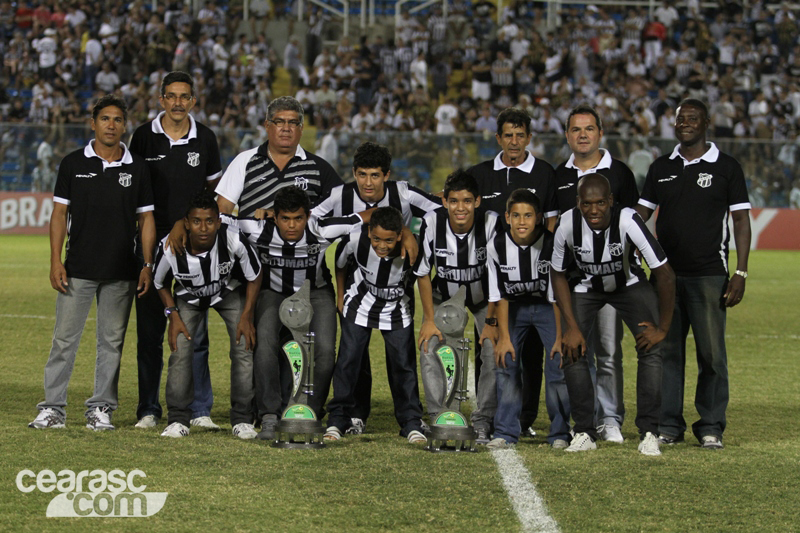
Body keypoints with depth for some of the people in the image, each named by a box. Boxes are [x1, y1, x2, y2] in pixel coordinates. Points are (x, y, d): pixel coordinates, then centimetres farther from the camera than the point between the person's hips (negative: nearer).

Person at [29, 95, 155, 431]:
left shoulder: (137, 168, 6)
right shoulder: (73, 163, 4)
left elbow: (146, 219, 8)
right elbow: (59, 213, 4)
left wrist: (147, 265, 0)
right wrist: (56, 261, -5)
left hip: (121, 273, 1)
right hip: (78, 269, -1)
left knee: (112, 341, 5)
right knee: (65, 338, -2)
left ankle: (101, 409, 13)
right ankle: (53, 408, 4)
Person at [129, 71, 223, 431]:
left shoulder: (205, 139, 5)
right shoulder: (144, 137, 2)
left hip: (192, 243, 0)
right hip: (151, 242, 0)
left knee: (195, 331, -1)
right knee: (149, 331, 3)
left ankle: (199, 410, 5)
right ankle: (149, 410, 10)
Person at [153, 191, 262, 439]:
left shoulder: (234, 241, -36)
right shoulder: (170, 248, -33)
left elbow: (254, 277, -15)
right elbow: (160, 284, -8)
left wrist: (246, 316, -14)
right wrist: (173, 315, -14)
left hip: (231, 292, 0)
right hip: (188, 297, 0)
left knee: (244, 348, -13)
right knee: (180, 351, -13)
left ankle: (242, 419, -1)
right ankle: (178, 419, -1)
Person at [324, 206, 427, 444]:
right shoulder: (355, 240, -29)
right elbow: (339, 264, -5)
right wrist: (341, 298, 6)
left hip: (397, 309, 0)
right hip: (361, 304, 1)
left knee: (403, 363, -3)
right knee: (347, 360, -4)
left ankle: (411, 423, 10)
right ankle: (337, 420, 9)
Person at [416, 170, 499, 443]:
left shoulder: (492, 223, -29)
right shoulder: (431, 223, -27)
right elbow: (423, 273, -13)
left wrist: (491, 321, -14)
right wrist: (429, 319, -11)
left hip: (485, 297, -1)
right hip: (443, 295, 1)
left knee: (495, 353, -14)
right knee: (429, 349, -13)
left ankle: (483, 422, -2)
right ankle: (439, 419, -2)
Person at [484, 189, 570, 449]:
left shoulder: (551, 244, -24)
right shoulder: (497, 246, -18)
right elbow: (500, 296, -9)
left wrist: (560, 337, -17)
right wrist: (503, 336, -10)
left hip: (547, 307, -2)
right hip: (514, 307, 2)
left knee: (558, 363, -13)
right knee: (505, 361, -7)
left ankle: (560, 433, -2)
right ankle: (505, 432, 2)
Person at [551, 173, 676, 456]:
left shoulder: (628, 221, -36)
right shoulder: (568, 225, -28)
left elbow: (665, 274, -28)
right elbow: (558, 275, -10)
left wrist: (662, 328, -22)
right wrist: (572, 327, -14)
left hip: (630, 284, -2)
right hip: (586, 287, 2)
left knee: (651, 348, -18)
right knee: (571, 349, -13)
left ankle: (648, 433, -9)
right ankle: (585, 433, -3)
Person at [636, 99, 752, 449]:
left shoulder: (726, 168, 3)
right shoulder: (661, 168, 12)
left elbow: (741, 221, 1)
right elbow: (641, 215, 13)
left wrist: (740, 273, -6)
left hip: (709, 275, -3)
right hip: (666, 273, 3)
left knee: (712, 352, -2)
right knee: (666, 350, 4)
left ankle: (711, 427, 6)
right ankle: (668, 425, 12)